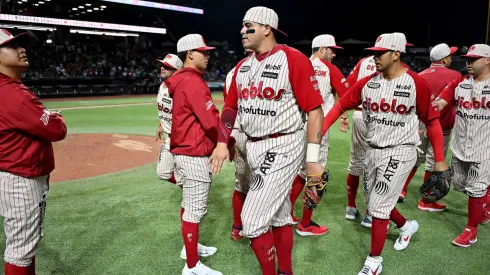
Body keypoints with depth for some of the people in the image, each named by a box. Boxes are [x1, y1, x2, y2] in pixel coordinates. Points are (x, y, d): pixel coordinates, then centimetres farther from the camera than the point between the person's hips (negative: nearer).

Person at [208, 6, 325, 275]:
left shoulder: (294, 60, -15)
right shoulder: (242, 65, 8)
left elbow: (314, 110, -16)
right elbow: (230, 106, 15)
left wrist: (312, 159, -18)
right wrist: (222, 143, 4)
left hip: (283, 147, -7)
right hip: (253, 147, 7)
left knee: (253, 219, -9)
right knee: (279, 215, 19)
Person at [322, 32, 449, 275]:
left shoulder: (416, 84, -13)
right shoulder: (367, 83, -1)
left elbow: (432, 121, -7)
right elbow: (340, 106, -3)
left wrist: (439, 161, -6)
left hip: (399, 153, -6)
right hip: (372, 151, 6)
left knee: (378, 207, -7)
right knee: (375, 204, 19)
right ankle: (406, 226, 49)